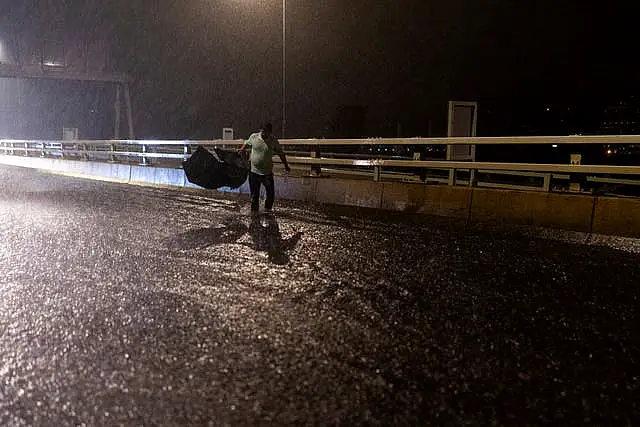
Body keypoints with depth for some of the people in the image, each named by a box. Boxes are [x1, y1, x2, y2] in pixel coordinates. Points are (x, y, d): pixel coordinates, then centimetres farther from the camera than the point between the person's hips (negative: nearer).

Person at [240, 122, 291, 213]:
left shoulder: (273, 140, -7)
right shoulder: (253, 137, -4)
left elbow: (281, 154, 2)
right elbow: (246, 143, 17)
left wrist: (286, 166, 5)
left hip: (267, 172, -1)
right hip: (254, 171, 1)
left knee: (271, 193, 1)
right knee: (254, 194, 9)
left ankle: (268, 209, 24)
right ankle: (254, 211, 24)